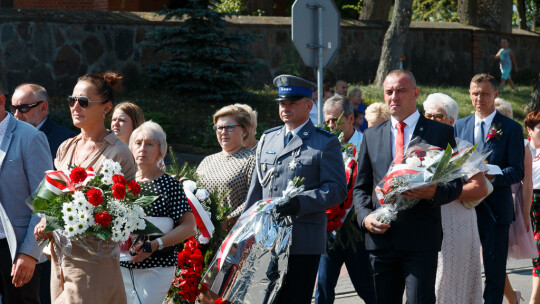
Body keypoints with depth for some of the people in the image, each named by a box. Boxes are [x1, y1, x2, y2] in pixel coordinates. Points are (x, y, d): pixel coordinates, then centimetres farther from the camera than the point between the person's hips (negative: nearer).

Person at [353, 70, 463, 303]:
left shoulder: (441, 132, 6)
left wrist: (434, 193, -18)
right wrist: (365, 216, -5)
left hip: (421, 239, -3)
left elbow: (455, 184, 4)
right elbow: (361, 187, 15)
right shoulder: (372, 135, 15)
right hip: (381, 236, 3)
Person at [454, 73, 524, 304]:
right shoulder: (459, 126, 12)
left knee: (494, 271, 1)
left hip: (495, 209, -4)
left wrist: (492, 177, -25)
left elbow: (517, 171, -7)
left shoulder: (511, 128, -1)